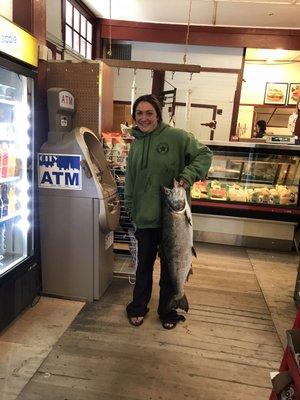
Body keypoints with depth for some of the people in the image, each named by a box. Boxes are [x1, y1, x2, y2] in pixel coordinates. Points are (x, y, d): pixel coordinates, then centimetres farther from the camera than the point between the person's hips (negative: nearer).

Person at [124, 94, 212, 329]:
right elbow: (130, 182, 13)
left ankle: (167, 312, 36)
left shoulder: (176, 136, -8)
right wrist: (131, 210, 12)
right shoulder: (136, 144, 8)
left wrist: (188, 175, -21)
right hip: (145, 218, 4)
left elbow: (204, 155, -5)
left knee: (170, 267, 14)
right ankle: (138, 308, 39)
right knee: (144, 265, 18)